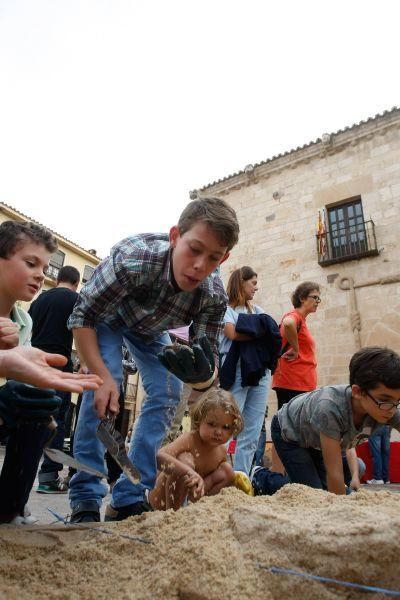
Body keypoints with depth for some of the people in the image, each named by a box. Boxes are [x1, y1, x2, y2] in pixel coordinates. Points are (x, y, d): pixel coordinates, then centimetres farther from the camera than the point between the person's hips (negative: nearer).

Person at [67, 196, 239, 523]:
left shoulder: (215, 297, -32)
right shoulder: (132, 258, -42)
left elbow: (208, 372, -27)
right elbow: (82, 316, -29)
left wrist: (202, 374, -51)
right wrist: (102, 376, -38)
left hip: (149, 327, 3)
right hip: (107, 314, -3)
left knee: (168, 393, -8)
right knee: (107, 383, -23)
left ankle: (129, 498, 5)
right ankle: (86, 498, -6)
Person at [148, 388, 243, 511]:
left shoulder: (222, 451, -6)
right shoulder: (189, 440, -27)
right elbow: (159, 456, -45)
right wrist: (189, 471, -56)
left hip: (188, 494, 7)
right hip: (161, 499, -6)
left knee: (227, 471, -3)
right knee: (185, 459, -33)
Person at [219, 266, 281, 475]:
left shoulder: (257, 310, 23)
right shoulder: (226, 307, 5)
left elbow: (274, 337, 13)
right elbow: (232, 333, -11)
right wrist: (260, 334, 1)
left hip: (260, 373, 6)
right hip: (237, 372, -6)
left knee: (252, 434, 6)